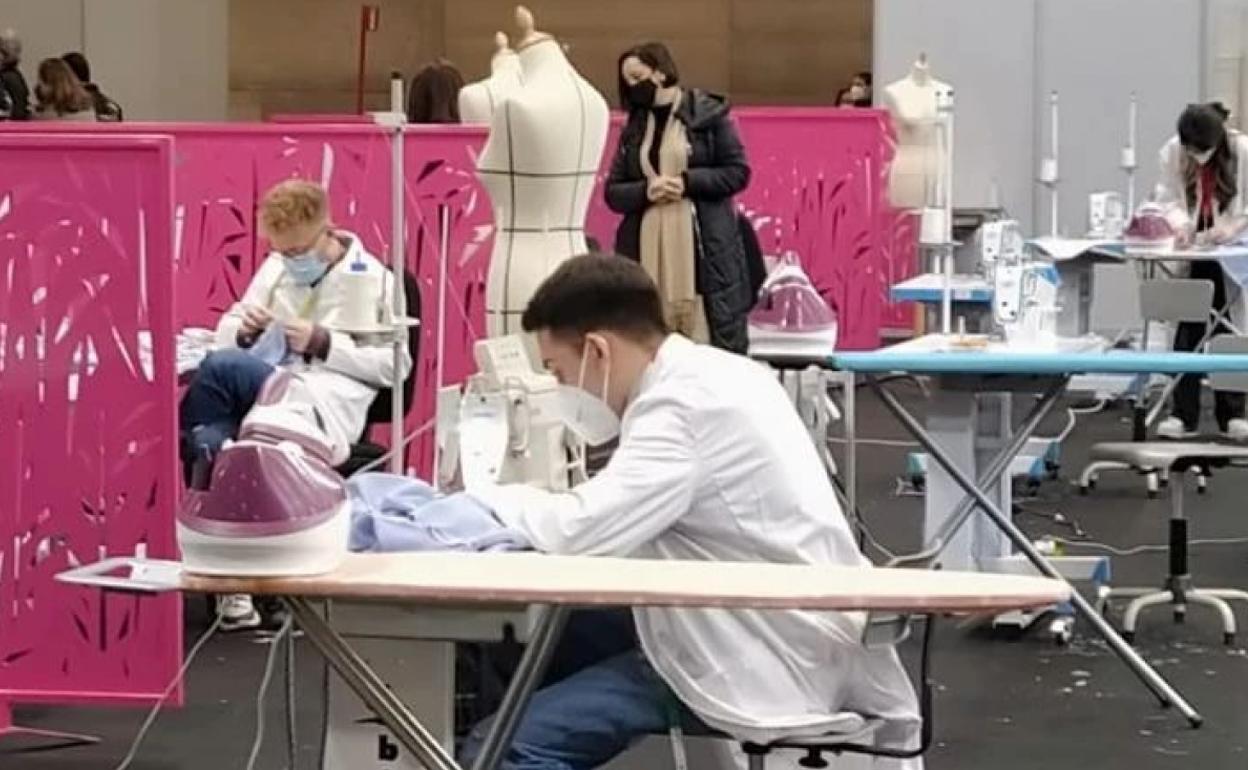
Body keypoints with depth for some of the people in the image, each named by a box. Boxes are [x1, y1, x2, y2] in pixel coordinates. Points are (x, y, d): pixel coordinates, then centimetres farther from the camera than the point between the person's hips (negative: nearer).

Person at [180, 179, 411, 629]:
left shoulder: (372, 280, 6)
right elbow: (226, 331, 26)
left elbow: (395, 366, 1)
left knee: (221, 367, -34)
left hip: (324, 405, -5)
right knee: (211, 443, -33)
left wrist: (323, 344, -10)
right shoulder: (275, 269, 22)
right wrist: (244, 331, 0)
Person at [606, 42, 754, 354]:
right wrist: (645, 191, -9)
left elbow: (738, 172, 0)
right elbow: (613, 192, 12)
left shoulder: (707, 113, 1)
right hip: (647, 249, 4)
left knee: (723, 338, -4)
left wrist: (688, 181, -12)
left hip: (704, 246, -4)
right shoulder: (634, 126, 14)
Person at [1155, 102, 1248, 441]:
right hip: (1192, 249, 1)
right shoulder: (1172, 152, -10)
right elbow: (1169, 198, -3)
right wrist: (1181, 224, -21)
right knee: (1188, 327, 0)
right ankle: (1183, 415, 5)